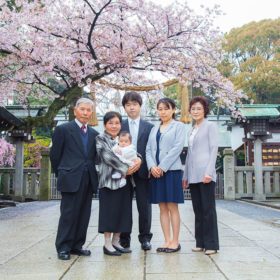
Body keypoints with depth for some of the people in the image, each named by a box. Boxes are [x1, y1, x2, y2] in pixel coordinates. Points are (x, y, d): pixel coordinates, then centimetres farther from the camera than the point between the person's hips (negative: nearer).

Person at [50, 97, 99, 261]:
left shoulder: (94, 134, 12)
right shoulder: (63, 129, -1)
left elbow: (94, 157, 14)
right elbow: (55, 155, 1)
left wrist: (92, 174, 4)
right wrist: (62, 174, 5)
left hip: (89, 180, 5)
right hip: (71, 180, -5)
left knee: (84, 215, 8)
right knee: (68, 214, -1)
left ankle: (77, 245, 19)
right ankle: (63, 248, 10)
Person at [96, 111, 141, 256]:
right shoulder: (100, 139, 0)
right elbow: (108, 156, -12)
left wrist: (138, 159, -13)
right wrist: (125, 169, -18)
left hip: (124, 180, 5)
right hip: (108, 180, -5)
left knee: (122, 211, 7)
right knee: (109, 211, -2)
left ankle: (116, 241, 18)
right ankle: (107, 244, 7)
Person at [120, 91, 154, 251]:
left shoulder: (149, 127, 8)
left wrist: (148, 166, -9)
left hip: (143, 171, 0)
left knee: (145, 206, 4)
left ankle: (145, 238, 16)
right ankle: (124, 239, 17)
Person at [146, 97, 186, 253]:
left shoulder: (178, 126, 3)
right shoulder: (154, 129, 18)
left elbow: (177, 148, -9)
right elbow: (148, 150, 11)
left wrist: (162, 167, -14)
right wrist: (152, 166, -7)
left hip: (171, 170, -5)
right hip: (155, 171, 5)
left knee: (172, 207, -2)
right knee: (162, 207, 6)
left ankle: (175, 241, 5)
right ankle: (167, 240, 12)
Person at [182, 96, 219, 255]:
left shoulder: (210, 126, 1)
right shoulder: (192, 130, 19)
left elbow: (214, 149, -7)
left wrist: (209, 172, -16)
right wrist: (185, 175, 15)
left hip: (205, 173, -6)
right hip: (193, 175, 6)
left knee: (208, 209, -3)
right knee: (198, 210, 8)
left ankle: (211, 244, 2)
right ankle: (201, 242, 14)